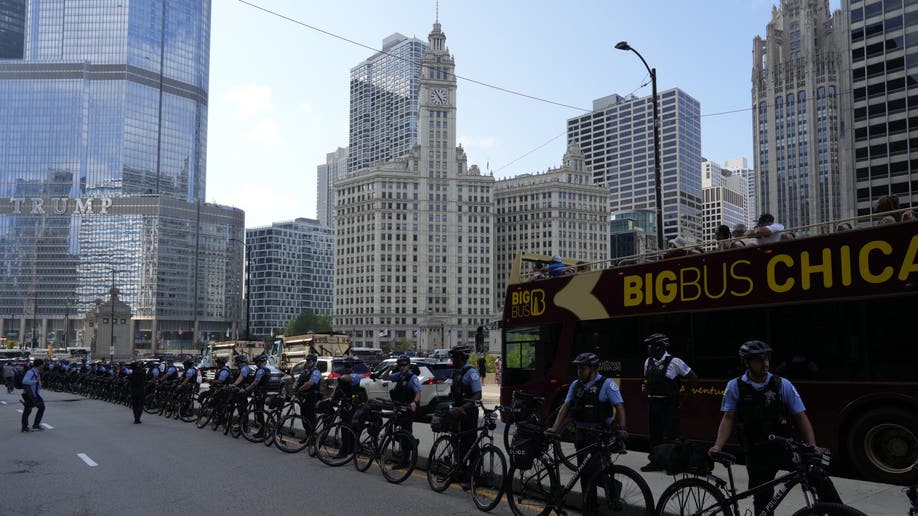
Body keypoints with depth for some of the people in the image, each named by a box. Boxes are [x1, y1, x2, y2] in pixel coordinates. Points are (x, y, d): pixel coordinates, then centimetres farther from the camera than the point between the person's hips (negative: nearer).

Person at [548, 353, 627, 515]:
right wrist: (555, 428, -3)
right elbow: (565, 407, 7)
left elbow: (619, 406, -13)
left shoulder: (607, 384, -7)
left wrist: (622, 428, -26)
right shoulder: (576, 385, 9)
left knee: (593, 469, -19)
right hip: (581, 433, 6)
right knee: (584, 472, 9)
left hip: (600, 435, -6)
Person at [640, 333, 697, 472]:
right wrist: (646, 388, 9)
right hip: (652, 402, 6)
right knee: (654, 433, 10)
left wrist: (685, 393, 2)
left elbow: (693, 377, -3)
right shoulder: (648, 362, 8)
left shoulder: (674, 362, -10)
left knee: (670, 435, -5)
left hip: (669, 404, -6)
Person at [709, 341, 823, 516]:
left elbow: (800, 417, -4)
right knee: (762, 500, 5)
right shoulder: (735, 387, -4)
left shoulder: (783, 385, -4)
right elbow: (729, 418, -4)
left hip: (784, 447, 0)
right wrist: (717, 446, -16)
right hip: (756, 453, 0)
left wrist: (812, 446, -17)